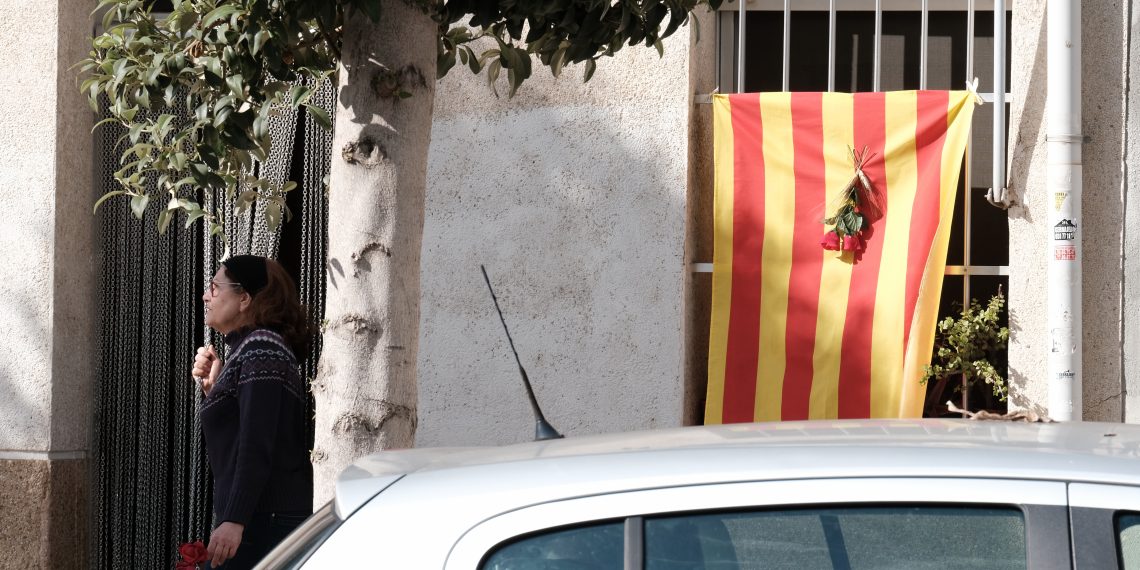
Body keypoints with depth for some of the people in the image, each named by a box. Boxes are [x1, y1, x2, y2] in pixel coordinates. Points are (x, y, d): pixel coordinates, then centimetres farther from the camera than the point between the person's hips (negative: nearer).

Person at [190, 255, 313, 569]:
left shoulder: (261, 348, -11)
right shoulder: (245, 348, 19)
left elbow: (256, 446, -20)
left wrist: (234, 520, -25)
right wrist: (212, 386, 11)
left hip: (262, 520, -10)